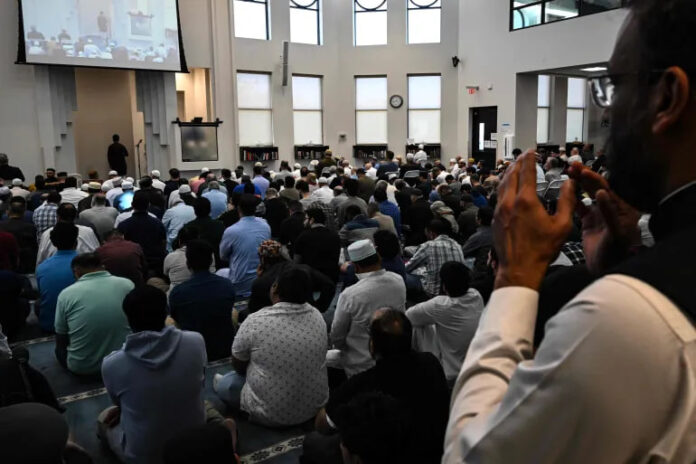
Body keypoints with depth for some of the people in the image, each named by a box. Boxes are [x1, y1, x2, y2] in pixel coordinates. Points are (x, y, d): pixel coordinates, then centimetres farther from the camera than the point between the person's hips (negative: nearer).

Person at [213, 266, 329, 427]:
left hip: (269, 414, -4)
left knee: (224, 383, 19)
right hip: (315, 408, 5)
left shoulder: (255, 321, -20)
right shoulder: (318, 317, -7)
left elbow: (238, 366, -3)